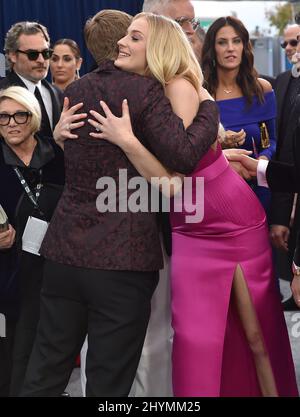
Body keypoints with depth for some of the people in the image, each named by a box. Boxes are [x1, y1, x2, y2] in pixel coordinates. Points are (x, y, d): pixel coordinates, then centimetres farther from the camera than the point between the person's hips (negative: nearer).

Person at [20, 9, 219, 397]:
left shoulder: (73, 93, 12)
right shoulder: (146, 90, -8)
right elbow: (183, 154, -20)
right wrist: (208, 106, -2)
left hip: (65, 249, 6)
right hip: (124, 255, -5)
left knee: (45, 372, 14)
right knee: (108, 381, 5)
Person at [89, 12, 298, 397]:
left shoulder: (179, 89, -19)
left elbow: (172, 179, -24)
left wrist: (126, 139, -30)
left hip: (235, 226, -5)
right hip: (190, 231, 5)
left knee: (256, 334, 6)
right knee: (195, 338, 4)